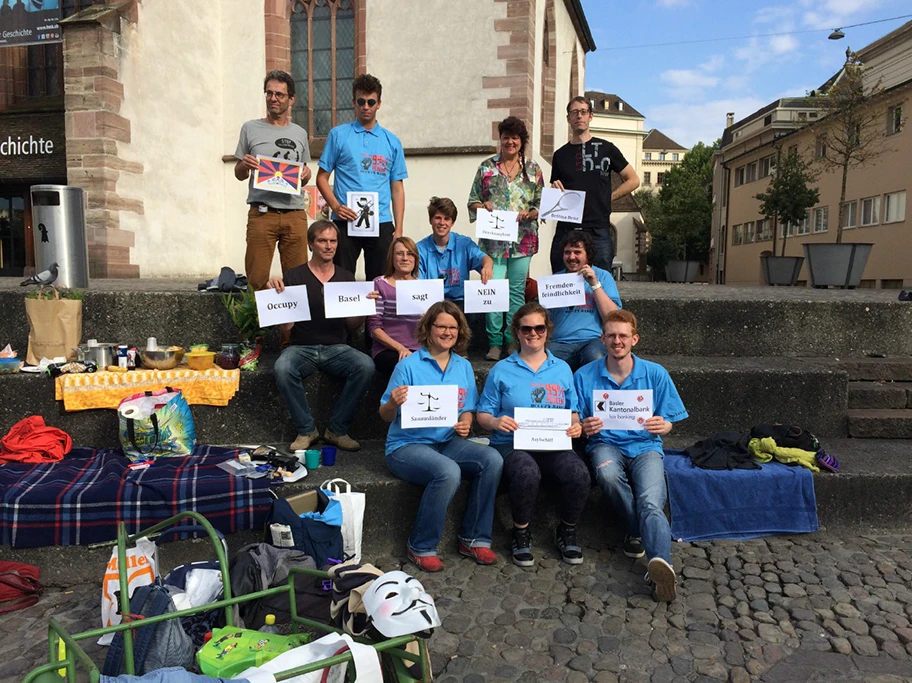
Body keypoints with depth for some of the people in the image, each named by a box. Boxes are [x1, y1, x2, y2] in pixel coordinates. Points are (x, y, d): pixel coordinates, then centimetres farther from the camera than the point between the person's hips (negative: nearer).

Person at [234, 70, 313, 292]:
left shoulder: (299, 133, 16)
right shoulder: (250, 129, 9)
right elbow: (239, 174, 13)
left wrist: (306, 175, 0)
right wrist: (245, 165, -9)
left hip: (295, 215, 2)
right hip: (261, 213, -2)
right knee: (256, 278, -4)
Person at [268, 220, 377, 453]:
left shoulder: (346, 278, 11)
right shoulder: (294, 276, 4)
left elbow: (352, 325, 11)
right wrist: (274, 292, -17)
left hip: (337, 348, 2)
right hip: (302, 347, -1)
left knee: (366, 365, -29)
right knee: (283, 368, -34)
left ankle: (337, 430, -11)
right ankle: (306, 430, -11)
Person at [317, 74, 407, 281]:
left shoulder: (392, 142, 11)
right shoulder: (338, 135, 6)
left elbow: (397, 188, 9)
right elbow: (322, 178, 5)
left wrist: (399, 228, 1)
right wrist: (335, 206, -12)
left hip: (382, 224, 2)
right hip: (346, 221, -2)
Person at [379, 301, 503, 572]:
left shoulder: (463, 367, 10)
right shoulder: (409, 365, -6)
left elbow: (467, 410, 13)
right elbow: (386, 416, -5)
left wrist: (465, 423, -10)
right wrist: (393, 403, -27)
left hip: (448, 442, 5)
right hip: (406, 445, -5)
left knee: (492, 458, -20)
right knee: (448, 471, -33)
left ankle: (474, 539, -5)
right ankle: (421, 547, -11)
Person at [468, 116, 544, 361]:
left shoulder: (533, 169, 10)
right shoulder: (487, 167, 9)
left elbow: (541, 204, 8)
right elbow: (473, 201, 10)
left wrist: (528, 215, -11)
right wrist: (482, 206, -11)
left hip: (523, 238, 1)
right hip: (492, 238, -1)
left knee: (517, 290, 4)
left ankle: (513, 341, 13)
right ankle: (494, 343, 2)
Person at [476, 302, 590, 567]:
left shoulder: (562, 369, 17)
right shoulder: (501, 371, 9)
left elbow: (573, 411, 18)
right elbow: (483, 414, 6)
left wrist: (575, 424, -4)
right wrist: (495, 421, -15)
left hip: (554, 444, 2)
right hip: (511, 444, -2)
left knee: (579, 473, -29)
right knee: (527, 473, -37)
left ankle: (567, 532, 1)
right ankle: (521, 533, -6)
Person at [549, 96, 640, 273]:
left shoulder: (606, 148, 7)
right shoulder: (560, 155, 15)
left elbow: (633, 180, 10)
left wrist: (609, 197, 1)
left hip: (598, 230, -2)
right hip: (565, 229, 3)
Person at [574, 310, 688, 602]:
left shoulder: (655, 374, 6)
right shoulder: (585, 376, 5)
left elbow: (667, 423, 9)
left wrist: (661, 425, -16)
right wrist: (585, 428, -19)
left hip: (645, 446, 0)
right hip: (605, 444, 1)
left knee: (650, 501, -29)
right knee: (608, 474, -35)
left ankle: (660, 562, -48)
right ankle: (637, 530, -11)